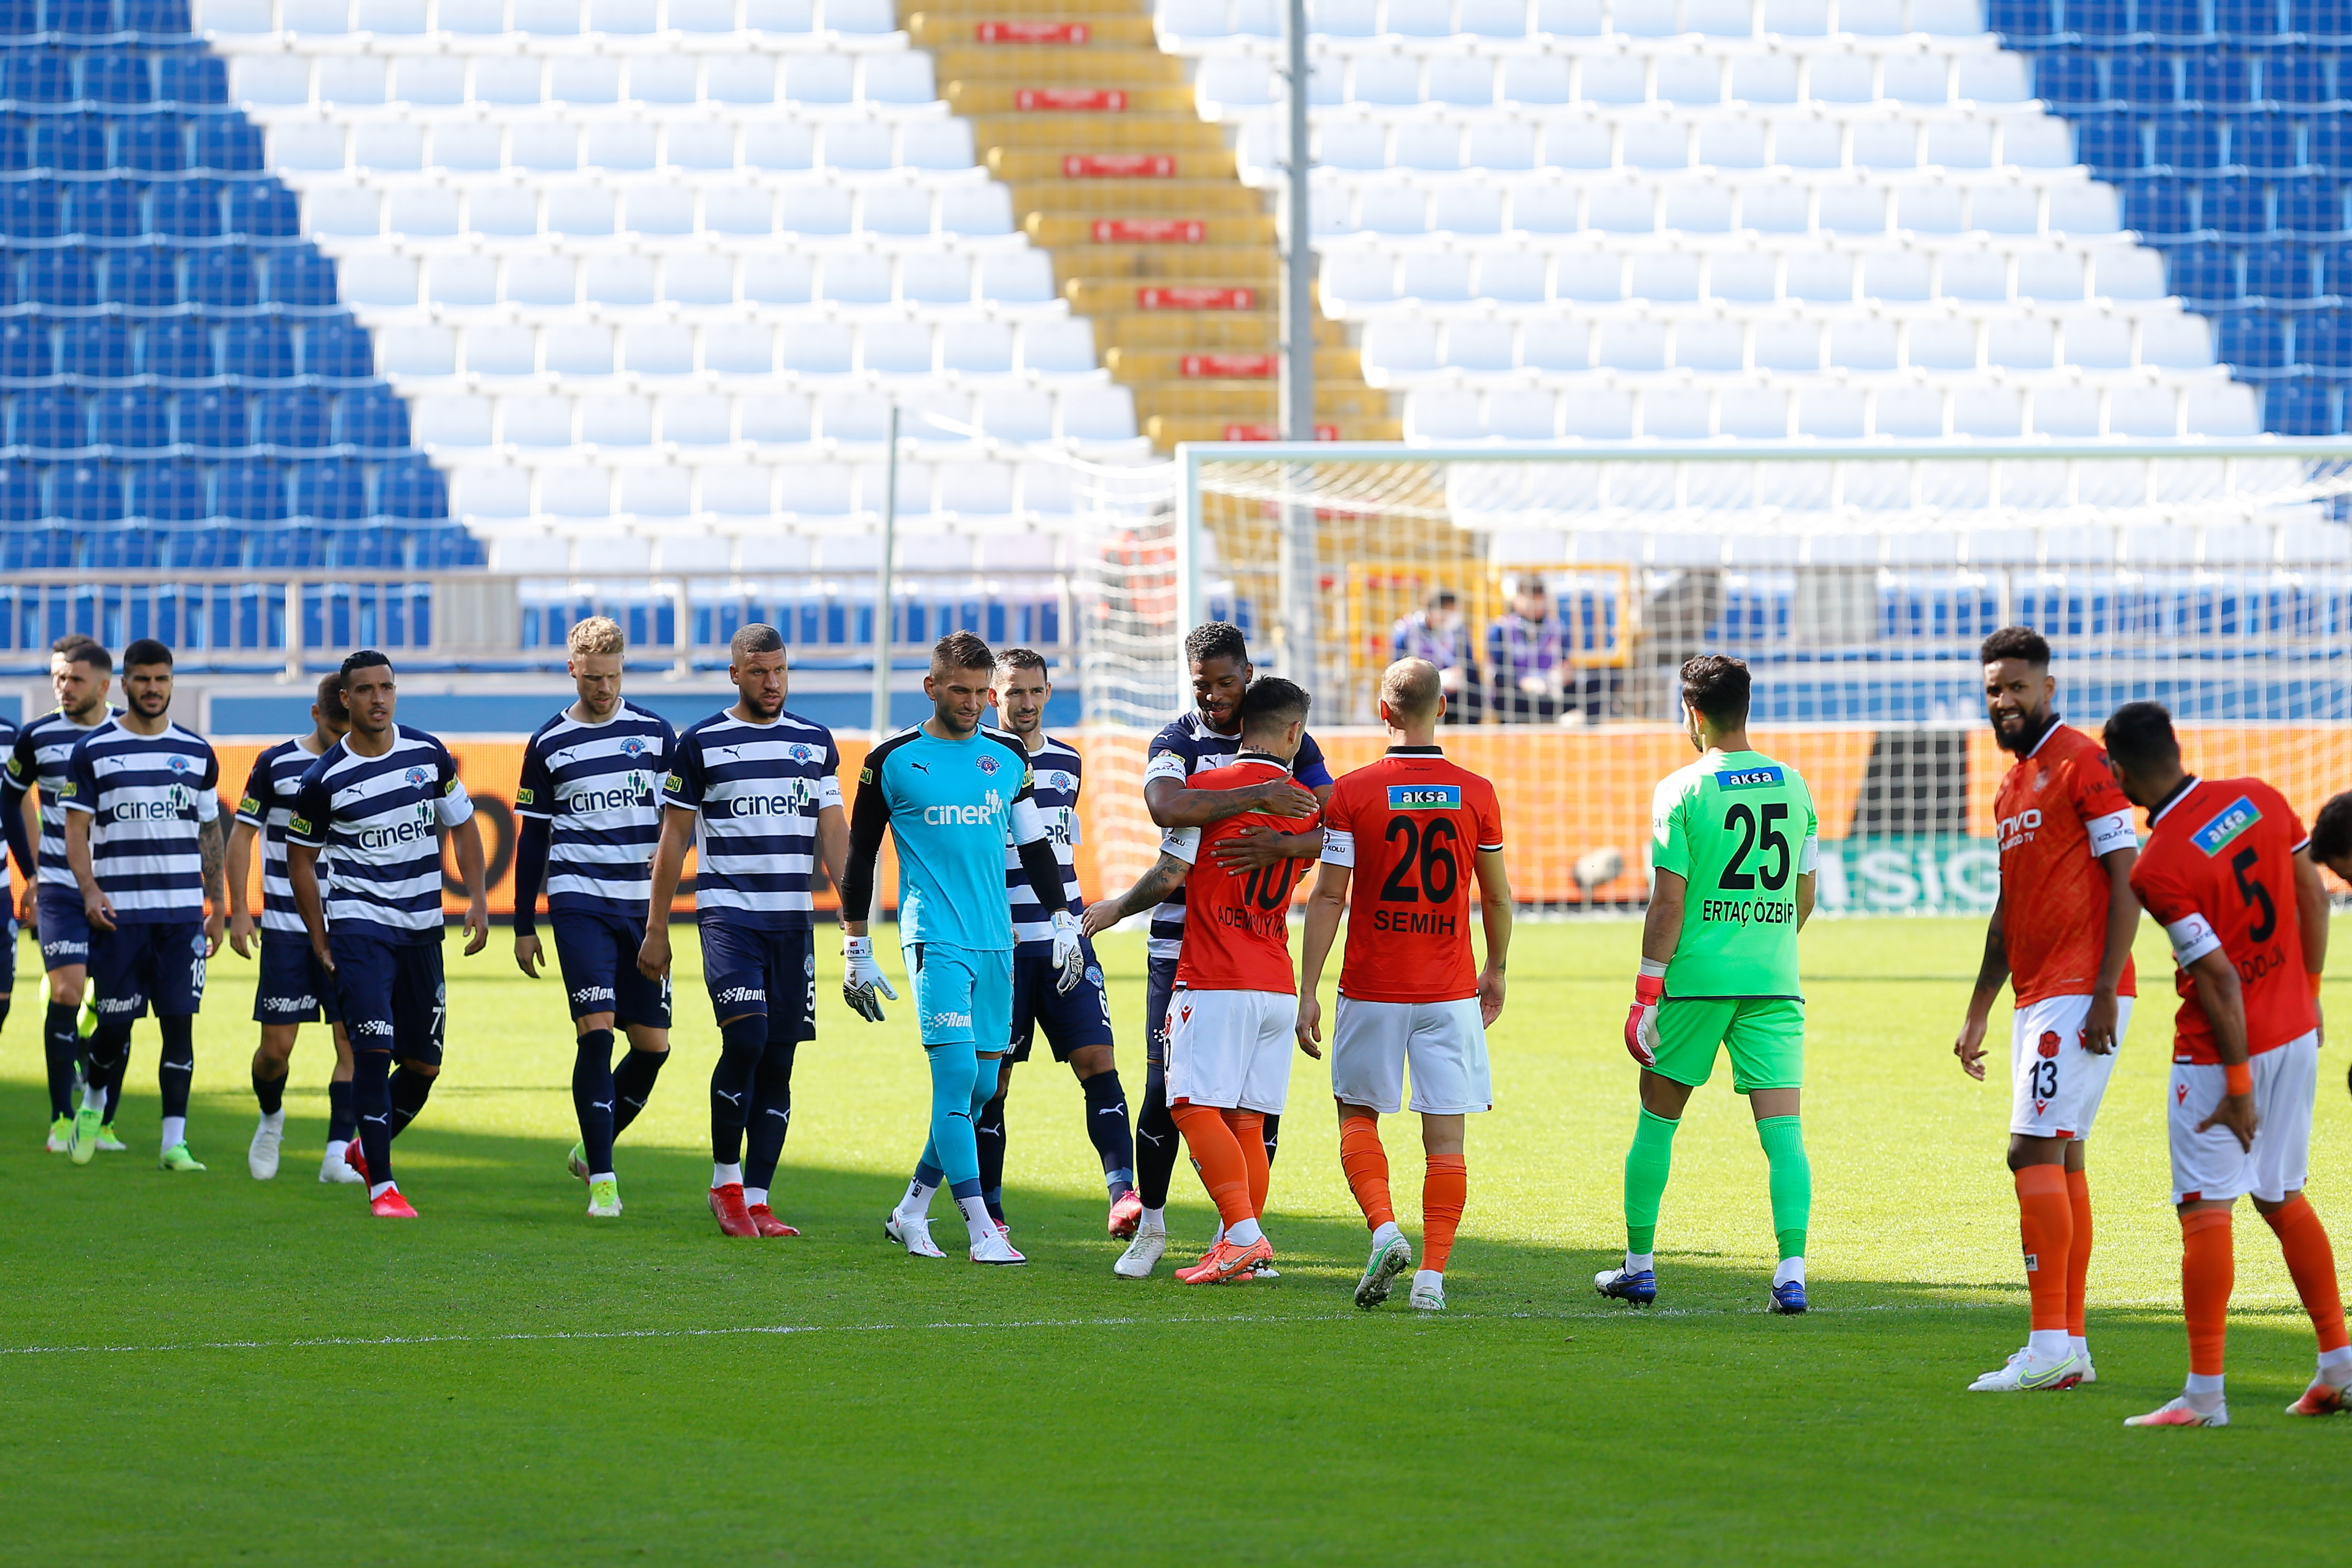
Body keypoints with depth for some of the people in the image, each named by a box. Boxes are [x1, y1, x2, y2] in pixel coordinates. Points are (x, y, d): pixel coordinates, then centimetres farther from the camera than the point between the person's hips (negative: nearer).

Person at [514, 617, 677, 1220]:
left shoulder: (655, 733, 7)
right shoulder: (548, 744, 5)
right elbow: (533, 839, 10)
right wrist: (524, 927, 8)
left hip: (643, 907, 2)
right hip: (579, 904, -2)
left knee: (653, 1045, 3)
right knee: (596, 1030, -15)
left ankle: (593, 1148, 26)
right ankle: (601, 1180, -14)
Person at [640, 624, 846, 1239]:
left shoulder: (816, 742, 12)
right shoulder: (701, 744, 2)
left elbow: (832, 834, 14)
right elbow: (673, 840, 5)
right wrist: (655, 928, 3)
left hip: (793, 920, 4)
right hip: (728, 911, -4)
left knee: (778, 1062, 2)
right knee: (745, 1038, -20)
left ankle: (757, 1201, 6)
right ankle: (725, 1182, -4)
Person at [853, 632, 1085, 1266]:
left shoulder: (1008, 757, 12)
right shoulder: (893, 762, 0)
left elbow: (1035, 846, 20)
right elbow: (859, 856, 5)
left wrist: (1064, 923, 11)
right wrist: (855, 951, 4)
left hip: (996, 942, 5)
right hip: (935, 938, -5)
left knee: (980, 1087, 5)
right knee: (957, 1073, -15)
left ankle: (912, 1210, 20)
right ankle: (982, 1231, -17)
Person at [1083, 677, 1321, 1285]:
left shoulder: (1207, 786, -5)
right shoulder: (1307, 806, 11)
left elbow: (1170, 876, -5)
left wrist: (1115, 910, 11)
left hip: (1215, 983, -6)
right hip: (1278, 987, 6)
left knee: (1198, 1108, -9)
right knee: (1246, 1121, 8)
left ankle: (1243, 1235, -21)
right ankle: (1238, 1247, 4)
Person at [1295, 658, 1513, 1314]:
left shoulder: (1352, 793, -6)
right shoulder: (1475, 794, -1)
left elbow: (1329, 898, -6)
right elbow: (1497, 897, 9)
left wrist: (1308, 991, -1)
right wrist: (1496, 971, 25)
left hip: (1371, 989, -1)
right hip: (1450, 991, 1)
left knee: (1358, 1117, 15)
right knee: (1445, 1136, 4)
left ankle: (1384, 1228, -7)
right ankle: (1433, 1272, -2)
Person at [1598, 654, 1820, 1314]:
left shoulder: (1681, 790, -6)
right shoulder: (1793, 786, 7)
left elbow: (1669, 900, -9)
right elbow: (1804, 898, 14)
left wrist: (1646, 992, -5)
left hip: (1696, 979, -3)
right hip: (1774, 982, 3)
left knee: (1658, 1117, 13)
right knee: (1783, 1128, -3)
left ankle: (1639, 1265, 22)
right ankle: (1791, 1272, -15)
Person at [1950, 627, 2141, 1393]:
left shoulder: (2084, 764, -9)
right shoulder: (2012, 787, 19)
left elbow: (2126, 884, -14)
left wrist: (2105, 994, -19)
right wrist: (1978, 1012, 25)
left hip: (2080, 997, -9)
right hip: (2037, 998, 9)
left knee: (2035, 1151, -14)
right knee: (2062, 1160, 9)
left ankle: (2048, 1346, -16)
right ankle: (2071, 1347, 11)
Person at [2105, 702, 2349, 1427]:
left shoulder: (2158, 868, -21)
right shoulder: (2258, 798, -1)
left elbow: (2220, 980, -21)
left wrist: (2238, 1085, -15)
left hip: (2223, 1048, -7)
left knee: (2205, 1207, -3)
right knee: (2283, 1197, 19)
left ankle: (2205, 1393, -5)